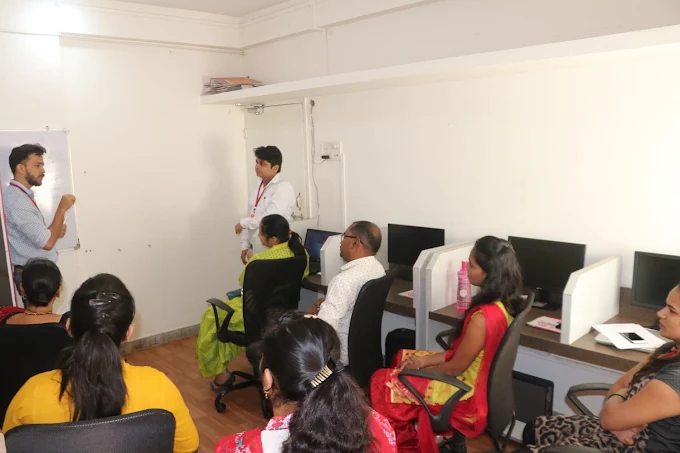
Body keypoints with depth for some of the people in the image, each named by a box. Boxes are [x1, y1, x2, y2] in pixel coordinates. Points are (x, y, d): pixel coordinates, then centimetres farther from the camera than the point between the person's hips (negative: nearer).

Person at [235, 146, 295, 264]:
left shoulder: (283, 188, -14)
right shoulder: (258, 185, 11)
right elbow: (251, 216, 14)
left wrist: (242, 223, -9)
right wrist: (245, 245, 10)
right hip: (255, 250, 7)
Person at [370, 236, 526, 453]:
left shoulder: (483, 317, -33)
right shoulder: (504, 304, -4)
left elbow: (456, 368, -21)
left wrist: (420, 366, -3)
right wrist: (426, 359, 0)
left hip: (467, 395, -9)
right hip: (481, 384, 9)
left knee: (381, 380, 1)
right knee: (401, 357, 19)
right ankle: (422, 434, 28)